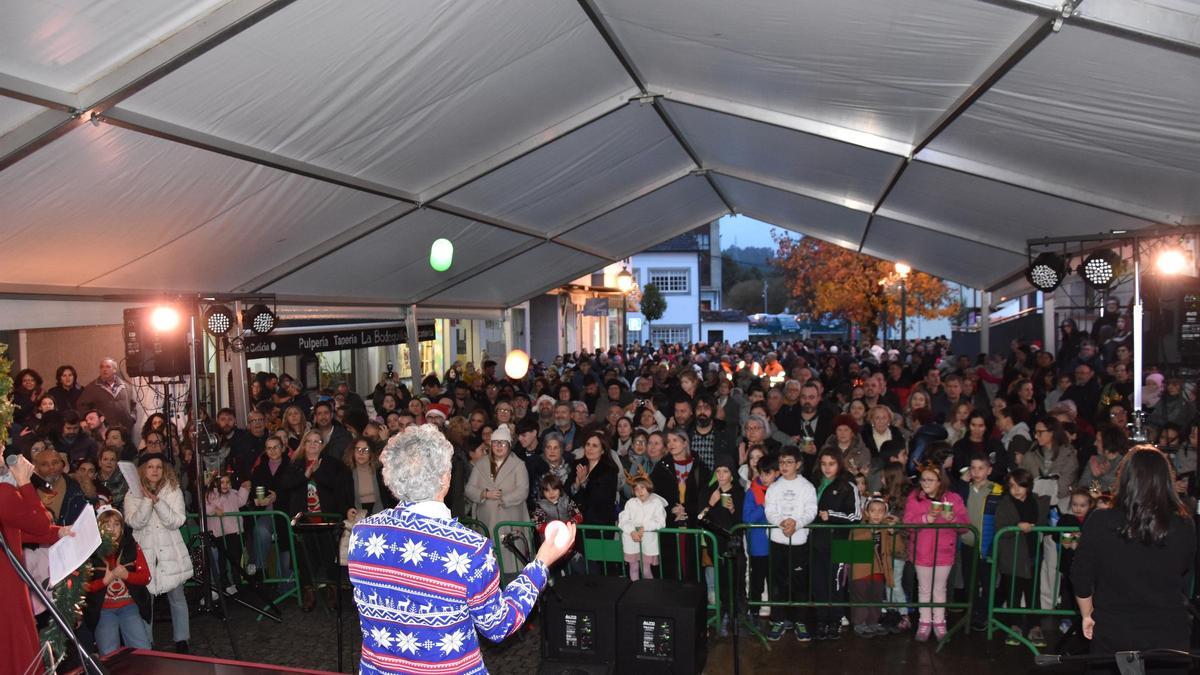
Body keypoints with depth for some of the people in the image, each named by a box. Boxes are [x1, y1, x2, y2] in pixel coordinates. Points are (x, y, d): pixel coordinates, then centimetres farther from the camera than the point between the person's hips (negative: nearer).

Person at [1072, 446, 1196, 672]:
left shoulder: (1099, 523, -16)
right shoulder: (1184, 528, -12)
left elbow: (1081, 578, -5)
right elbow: (1187, 574, 7)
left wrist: (1087, 615, 11)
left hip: (1112, 636, -1)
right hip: (1170, 636, 1)